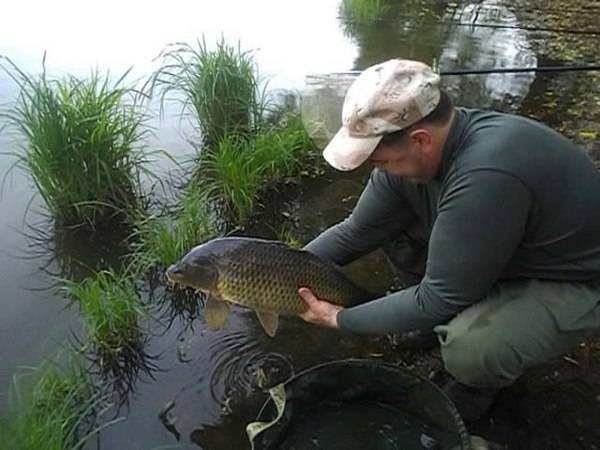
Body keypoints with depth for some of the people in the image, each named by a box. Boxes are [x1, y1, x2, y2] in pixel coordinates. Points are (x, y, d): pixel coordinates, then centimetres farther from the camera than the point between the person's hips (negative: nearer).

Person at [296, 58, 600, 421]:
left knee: (467, 349, -33)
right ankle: (442, 320, 13)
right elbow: (356, 232, -5)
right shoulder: (414, 152, -14)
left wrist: (340, 319, -20)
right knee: (389, 220, -4)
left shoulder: (486, 177, -39)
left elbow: (440, 299, -30)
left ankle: (487, 380, 4)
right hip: (502, 252, 7)